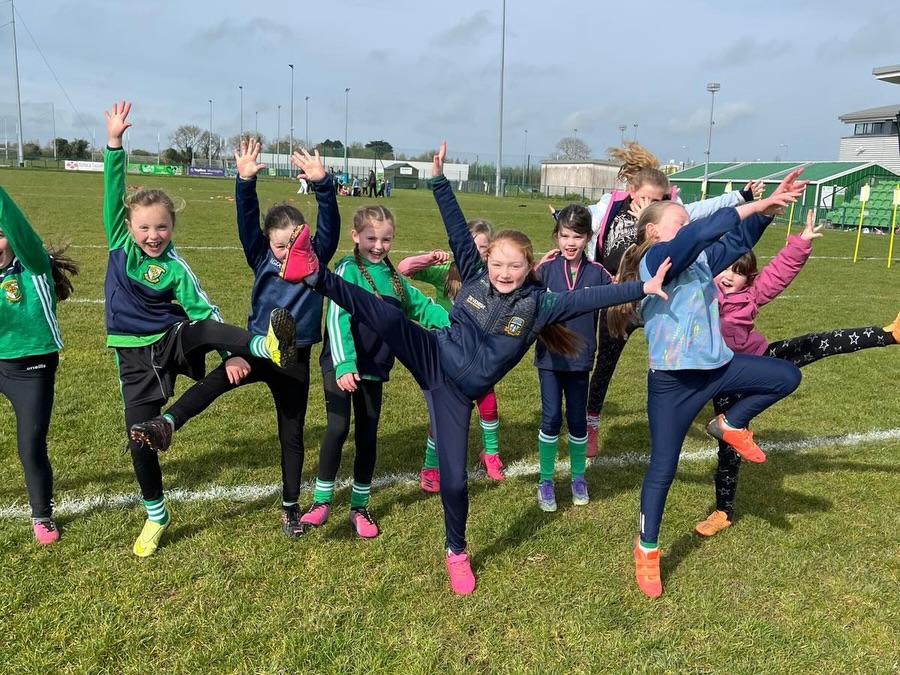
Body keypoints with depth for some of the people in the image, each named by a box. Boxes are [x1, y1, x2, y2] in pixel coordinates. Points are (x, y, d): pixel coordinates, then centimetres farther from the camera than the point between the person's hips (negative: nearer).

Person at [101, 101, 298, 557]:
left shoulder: (174, 267, -8)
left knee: (201, 331, -36)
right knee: (138, 435, 5)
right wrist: (114, 142, -19)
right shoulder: (120, 242, -2)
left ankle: (266, 346, -60)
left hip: (171, 341, -2)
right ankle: (156, 515, 22)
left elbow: (204, 310, -11)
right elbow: (113, 192, -10)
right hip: (134, 355, 2)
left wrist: (232, 350, -22)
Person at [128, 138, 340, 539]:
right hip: (257, 348, 1)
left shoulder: (316, 258, -5)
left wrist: (322, 185, -35)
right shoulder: (261, 259, -2)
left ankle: (290, 507, 22)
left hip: (296, 359, 0)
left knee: (292, 434, 9)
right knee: (217, 379, -31)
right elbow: (247, 220, -15)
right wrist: (246, 182, -30)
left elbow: (330, 223, -20)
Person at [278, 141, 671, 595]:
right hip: (432, 358, 1)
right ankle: (315, 275, -31)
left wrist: (642, 288, -17)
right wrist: (440, 179, -7)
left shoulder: (538, 305, -4)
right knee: (388, 318, -30)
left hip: (458, 390, -1)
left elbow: (590, 298, -10)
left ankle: (456, 551, 26)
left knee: (455, 479, 2)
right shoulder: (475, 277, 0)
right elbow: (458, 231, -2)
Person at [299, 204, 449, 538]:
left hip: (373, 369, 5)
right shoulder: (348, 270, -9)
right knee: (337, 428, -12)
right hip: (341, 366, -5)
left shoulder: (393, 276, 9)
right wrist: (343, 364, -32)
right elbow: (337, 318, -20)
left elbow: (422, 306, 17)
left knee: (367, 436, 10)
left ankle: (359, 506, 25)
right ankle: (322, 500, 9)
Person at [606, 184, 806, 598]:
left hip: (717, 366, 7)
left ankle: (731, 425, 22)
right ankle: (647, 550, 21)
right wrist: (757, 204, -18)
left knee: (787, 375, 7)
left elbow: (736, 239, 16)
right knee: (662, 469, 2)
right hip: (673, 381, -7)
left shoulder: (699, 260, 12)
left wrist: (768, 210, -1)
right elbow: (704, 231, -23)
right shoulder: (655, 259, -12)